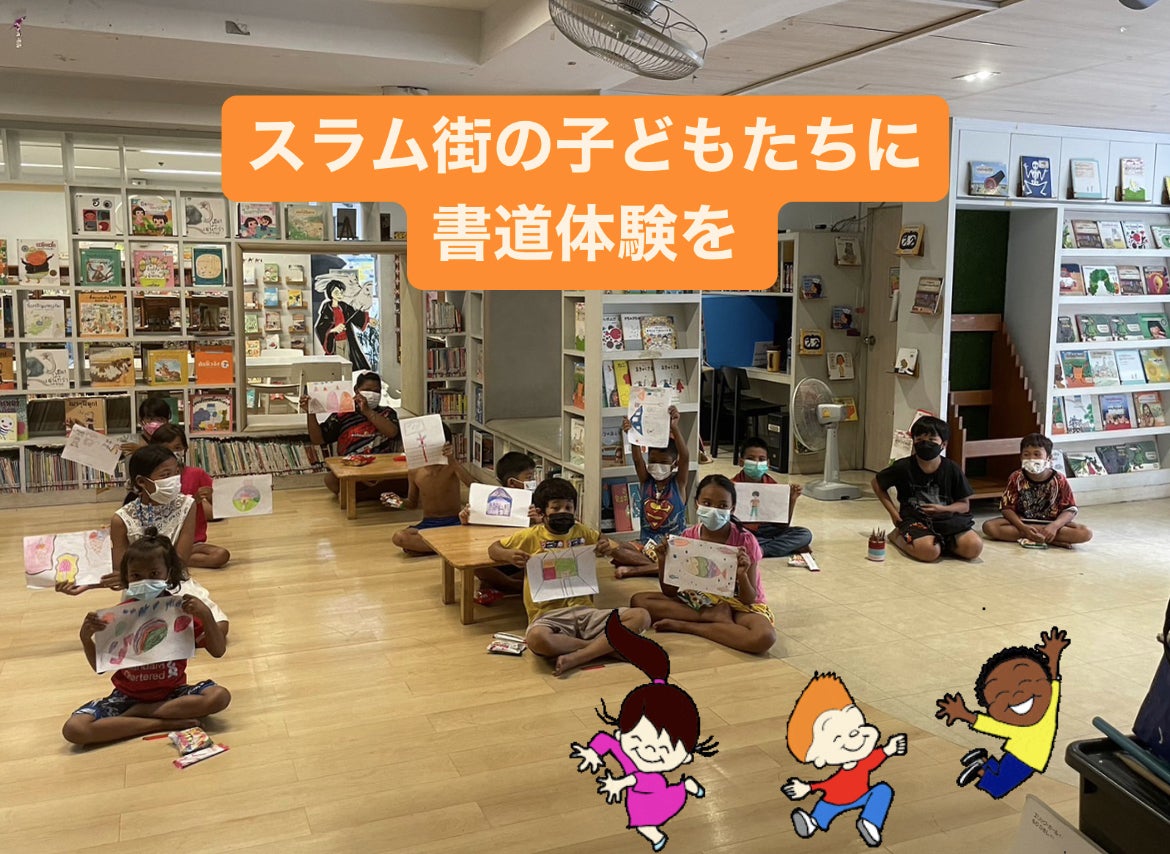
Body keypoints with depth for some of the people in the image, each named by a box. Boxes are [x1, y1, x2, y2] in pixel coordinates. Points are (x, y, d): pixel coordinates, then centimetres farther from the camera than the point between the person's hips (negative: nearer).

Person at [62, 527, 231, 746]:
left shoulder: (181, 608, -5)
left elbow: (218, 651, -6)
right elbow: (100, 666, 3)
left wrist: (206, 615, -21)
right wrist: (86, 638, -15)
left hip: (171, 693, 0)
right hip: (128, 695, 1)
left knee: (219, 696, -30)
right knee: (73, 729, -26)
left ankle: (137, 713, -16)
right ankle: (164, 723, -21)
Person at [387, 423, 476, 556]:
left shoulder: (452, 466, -10)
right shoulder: (415, 472, -1)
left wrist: (453, 461, -40)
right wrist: (400, 503, -8)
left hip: (454, 523, -2)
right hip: (428, 524, 2)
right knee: (399, 538, -29)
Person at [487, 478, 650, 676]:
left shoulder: (582, 532, 13)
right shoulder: (531, 536, 5)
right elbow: (493, 549, 16)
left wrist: (608, 547, 5)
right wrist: (508, 555, -7)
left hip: (584, 610, 3)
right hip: (548, 615, -3)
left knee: (640, 617, -19)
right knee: (536, 639, -40)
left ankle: (575, 657, -27)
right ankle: (603, 646, -17)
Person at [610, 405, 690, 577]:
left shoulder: (678, 482, -2)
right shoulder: (646, 481, 5)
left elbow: (685, 457, -21)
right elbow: (637, 459, -13)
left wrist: (674, 428, -38)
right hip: (646, 543, 2)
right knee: (618, 551, -26)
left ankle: (633, 569, -28)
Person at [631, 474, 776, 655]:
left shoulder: (745, 542, -16)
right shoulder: (688, 537, -7)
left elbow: (750, 600, -14)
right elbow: (670, 592, -4)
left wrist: (742, 576, -34)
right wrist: (663, 562, -21)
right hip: (699, 601, 3)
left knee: (764, 638, -38)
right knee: (639, 600, -15)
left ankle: (682, 625, -25)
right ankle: (711, 617, -20)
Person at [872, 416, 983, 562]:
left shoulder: (952, 469, -1)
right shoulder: (903, 467, -5)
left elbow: (964, 505, 5)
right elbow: (877, 483, 11)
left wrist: (942, 509, -15)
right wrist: (893, 512, 3)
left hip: (946, 519, 2)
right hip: (914, 519, -2)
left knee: (974, 547, -23)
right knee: (929, 551, -32)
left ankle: (939, 540, 7)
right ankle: (897, 536, 1)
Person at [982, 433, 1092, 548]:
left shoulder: (1059, 480, -8)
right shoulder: (1016, 478, -7)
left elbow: (1070, 510, -8)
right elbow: (1007, 508, -8)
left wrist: (1054, 526, -28)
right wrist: (1023, 528, -25)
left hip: (1051, 523, -1)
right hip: (1022, 522, 1)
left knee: (1085, 533, -25)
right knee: (989, 526, -28)